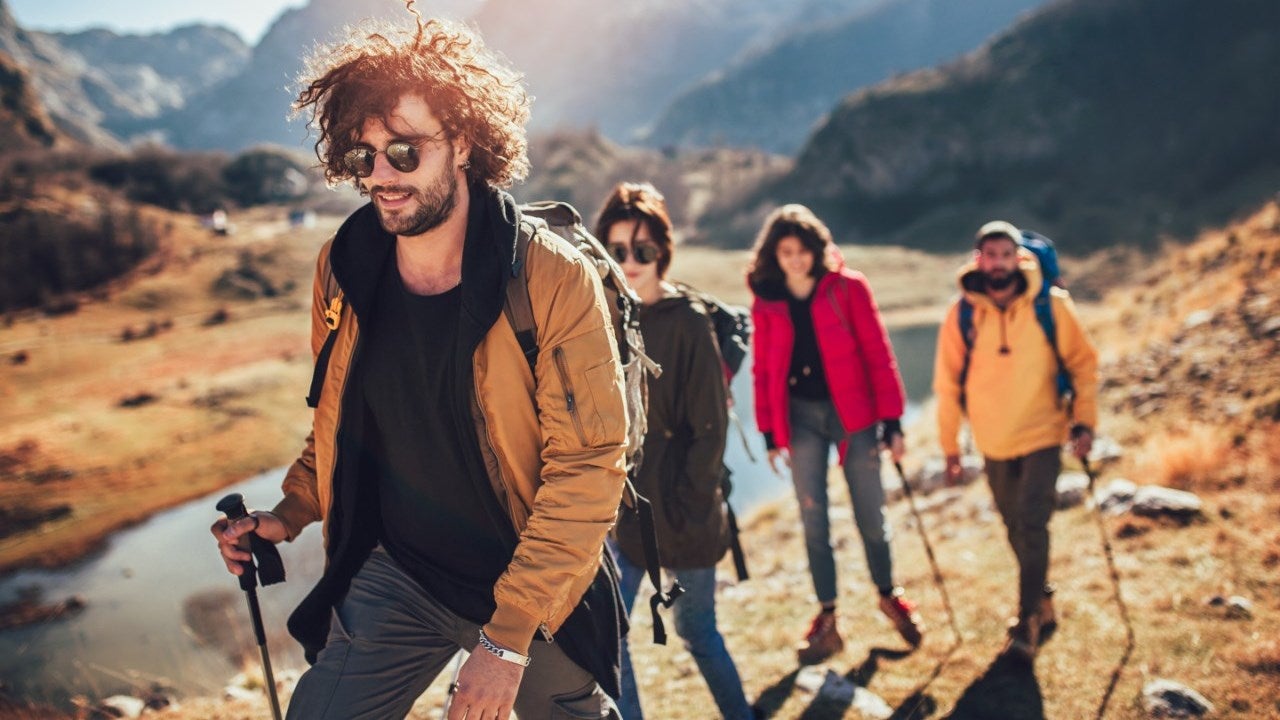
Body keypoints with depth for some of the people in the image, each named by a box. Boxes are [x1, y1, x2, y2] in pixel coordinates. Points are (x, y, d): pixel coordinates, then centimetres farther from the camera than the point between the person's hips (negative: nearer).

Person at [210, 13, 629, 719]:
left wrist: (507, 637, -22)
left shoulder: (554, 281, -21)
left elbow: (588, 469, -21)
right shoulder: (342, 270, -6)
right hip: (394, 576, 3)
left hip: (535, 591, -2)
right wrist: (290, 513, -4)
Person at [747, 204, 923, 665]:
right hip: (800, 418, 2)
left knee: (871, 515, 7)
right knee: (813, 520, 4)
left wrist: (892, 420, -7)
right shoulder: (766, 302, 2)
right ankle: (827, 617, 15)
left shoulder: (848, 288, -4)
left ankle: (889, 596, 31)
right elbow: (763, 369, 7)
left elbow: (877, 353, -4)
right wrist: (770, 432, 5)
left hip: (853, 413, -1)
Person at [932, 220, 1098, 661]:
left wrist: (1084, 421, -10)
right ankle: (1042, 600, 36)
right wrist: (950, 447, 4)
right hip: (994, 443, 3)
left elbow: (1083, 364, -1)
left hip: (1042, 436, -2)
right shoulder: (961, 313, -8)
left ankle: (1027, 621, -3)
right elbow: (948, 383, 0)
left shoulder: (1050, 306, -11)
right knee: (1017, 529, 14)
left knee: (1031, 525, -13)